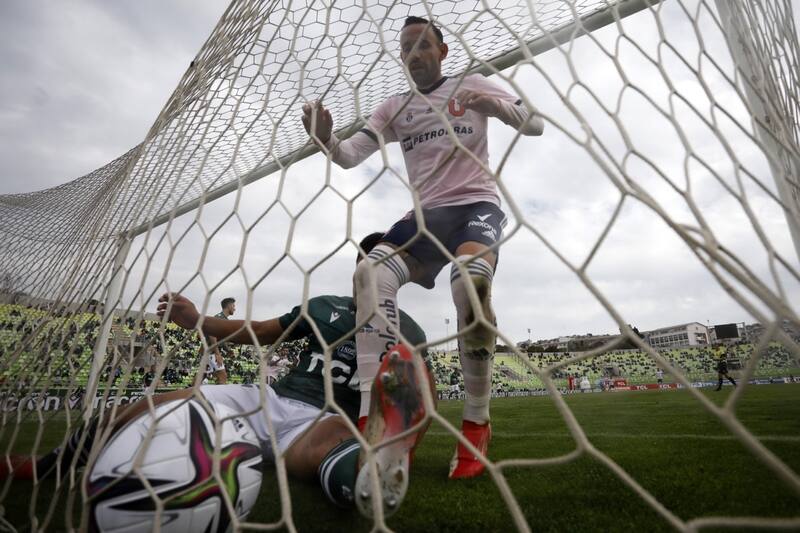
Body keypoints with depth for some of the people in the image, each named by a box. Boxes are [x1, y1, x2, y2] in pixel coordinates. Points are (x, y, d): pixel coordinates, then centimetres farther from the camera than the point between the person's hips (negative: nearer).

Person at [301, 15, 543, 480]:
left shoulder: (473, 86, 12)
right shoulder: (395, 108, 16)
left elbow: (536, 124, 9)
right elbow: (349, 156, 7)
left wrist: (498, 105, -12)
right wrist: (325, 138, -16)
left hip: (477, 204, -3)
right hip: (426, 213, 3)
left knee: (470, 278, -35)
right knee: (371, 273, -27)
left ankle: (477, 424, -18)